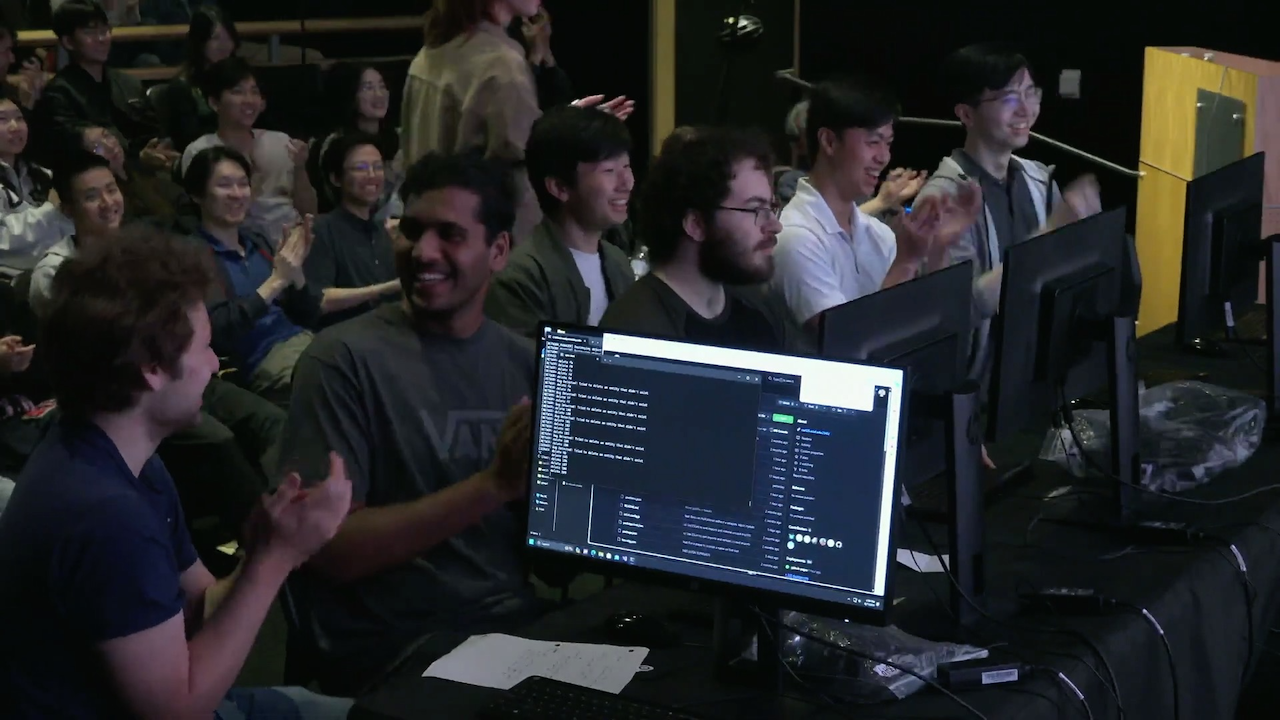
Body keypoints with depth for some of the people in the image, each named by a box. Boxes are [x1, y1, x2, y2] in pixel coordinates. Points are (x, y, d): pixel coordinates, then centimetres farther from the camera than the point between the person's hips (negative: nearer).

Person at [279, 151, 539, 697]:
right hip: (393, 660, -5)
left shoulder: (525, 362, 8)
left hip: (521, 631, 5)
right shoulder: (345, 359, -6)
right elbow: (328, 549, -13)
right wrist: (495, 485, -20)